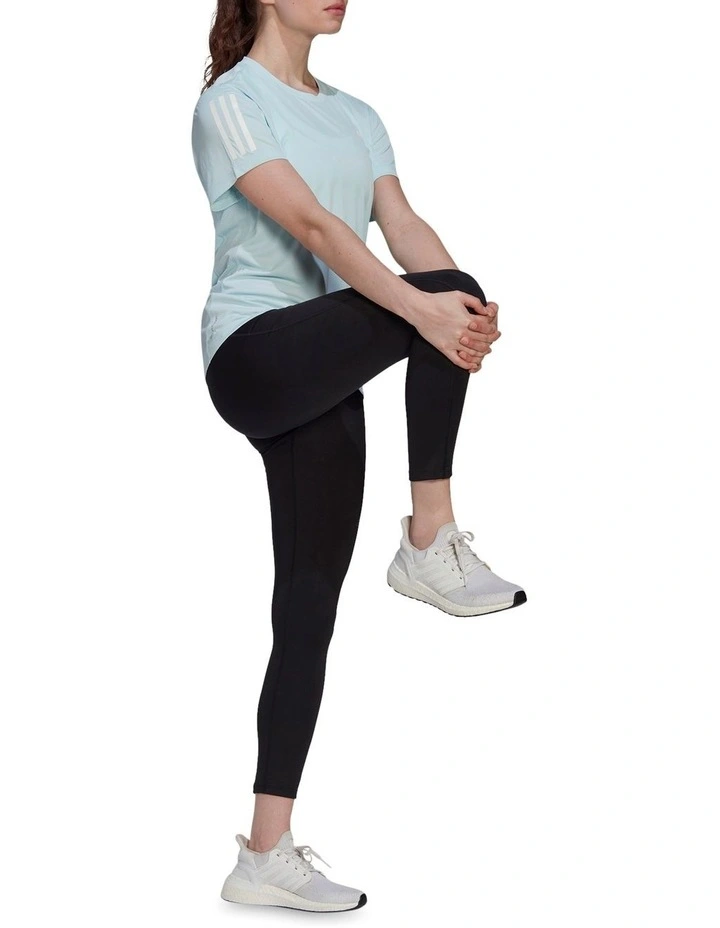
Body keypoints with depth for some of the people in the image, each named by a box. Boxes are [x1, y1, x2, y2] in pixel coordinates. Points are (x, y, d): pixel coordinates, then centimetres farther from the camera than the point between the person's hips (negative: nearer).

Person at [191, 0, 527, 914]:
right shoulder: (231, 102, -3)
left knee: (309, 609, 2)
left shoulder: (354, 115, 18)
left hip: (323, 380, 7)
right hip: (255, 351, -7)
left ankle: (267, 854, 6)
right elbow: (310, 224, -18)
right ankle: (430, 546, -15)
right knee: (441, 294, -26)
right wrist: (423, 306, -31)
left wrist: (468, 308, -19)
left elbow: (403, 225, 2)